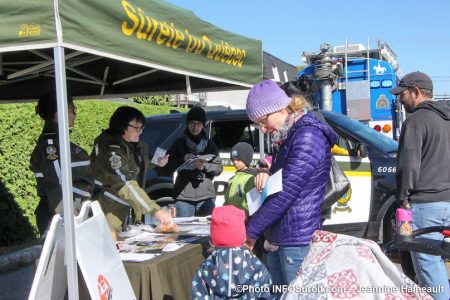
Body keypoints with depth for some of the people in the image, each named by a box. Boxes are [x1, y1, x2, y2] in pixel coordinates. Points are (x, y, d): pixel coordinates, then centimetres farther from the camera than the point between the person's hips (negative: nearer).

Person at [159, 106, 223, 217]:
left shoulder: (210, 144, 12)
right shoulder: (179, 143, 8)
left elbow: (219, 168, 7)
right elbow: (168, 167, 4)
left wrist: (204, 166, -13)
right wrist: (183, 160, -13)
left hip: (206, 196, 1)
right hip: (183, 196, -1)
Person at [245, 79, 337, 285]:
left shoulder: (308, 136, -18)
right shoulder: (290, 135, 13)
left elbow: (285, 194, -22)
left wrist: (251, 231, -14)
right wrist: (266, 174, -2)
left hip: (297, 242, -10)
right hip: (277, 238, 10)